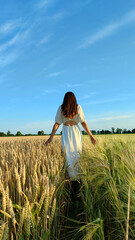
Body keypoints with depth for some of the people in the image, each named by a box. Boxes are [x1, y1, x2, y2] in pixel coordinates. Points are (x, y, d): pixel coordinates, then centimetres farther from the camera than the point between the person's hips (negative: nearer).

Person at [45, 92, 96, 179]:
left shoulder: (61, 108, 2)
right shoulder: (78, 107, 0)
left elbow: (57, 124, -2)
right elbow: (83, 123, -3)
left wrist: (51, 137, 3)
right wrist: (91, 135, 1)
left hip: (66, 132, 0)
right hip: (76, 132, 1)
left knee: (69, 155, 7)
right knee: (77, 155, 13)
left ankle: (72, 177, 5)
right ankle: (77, 176, 16)